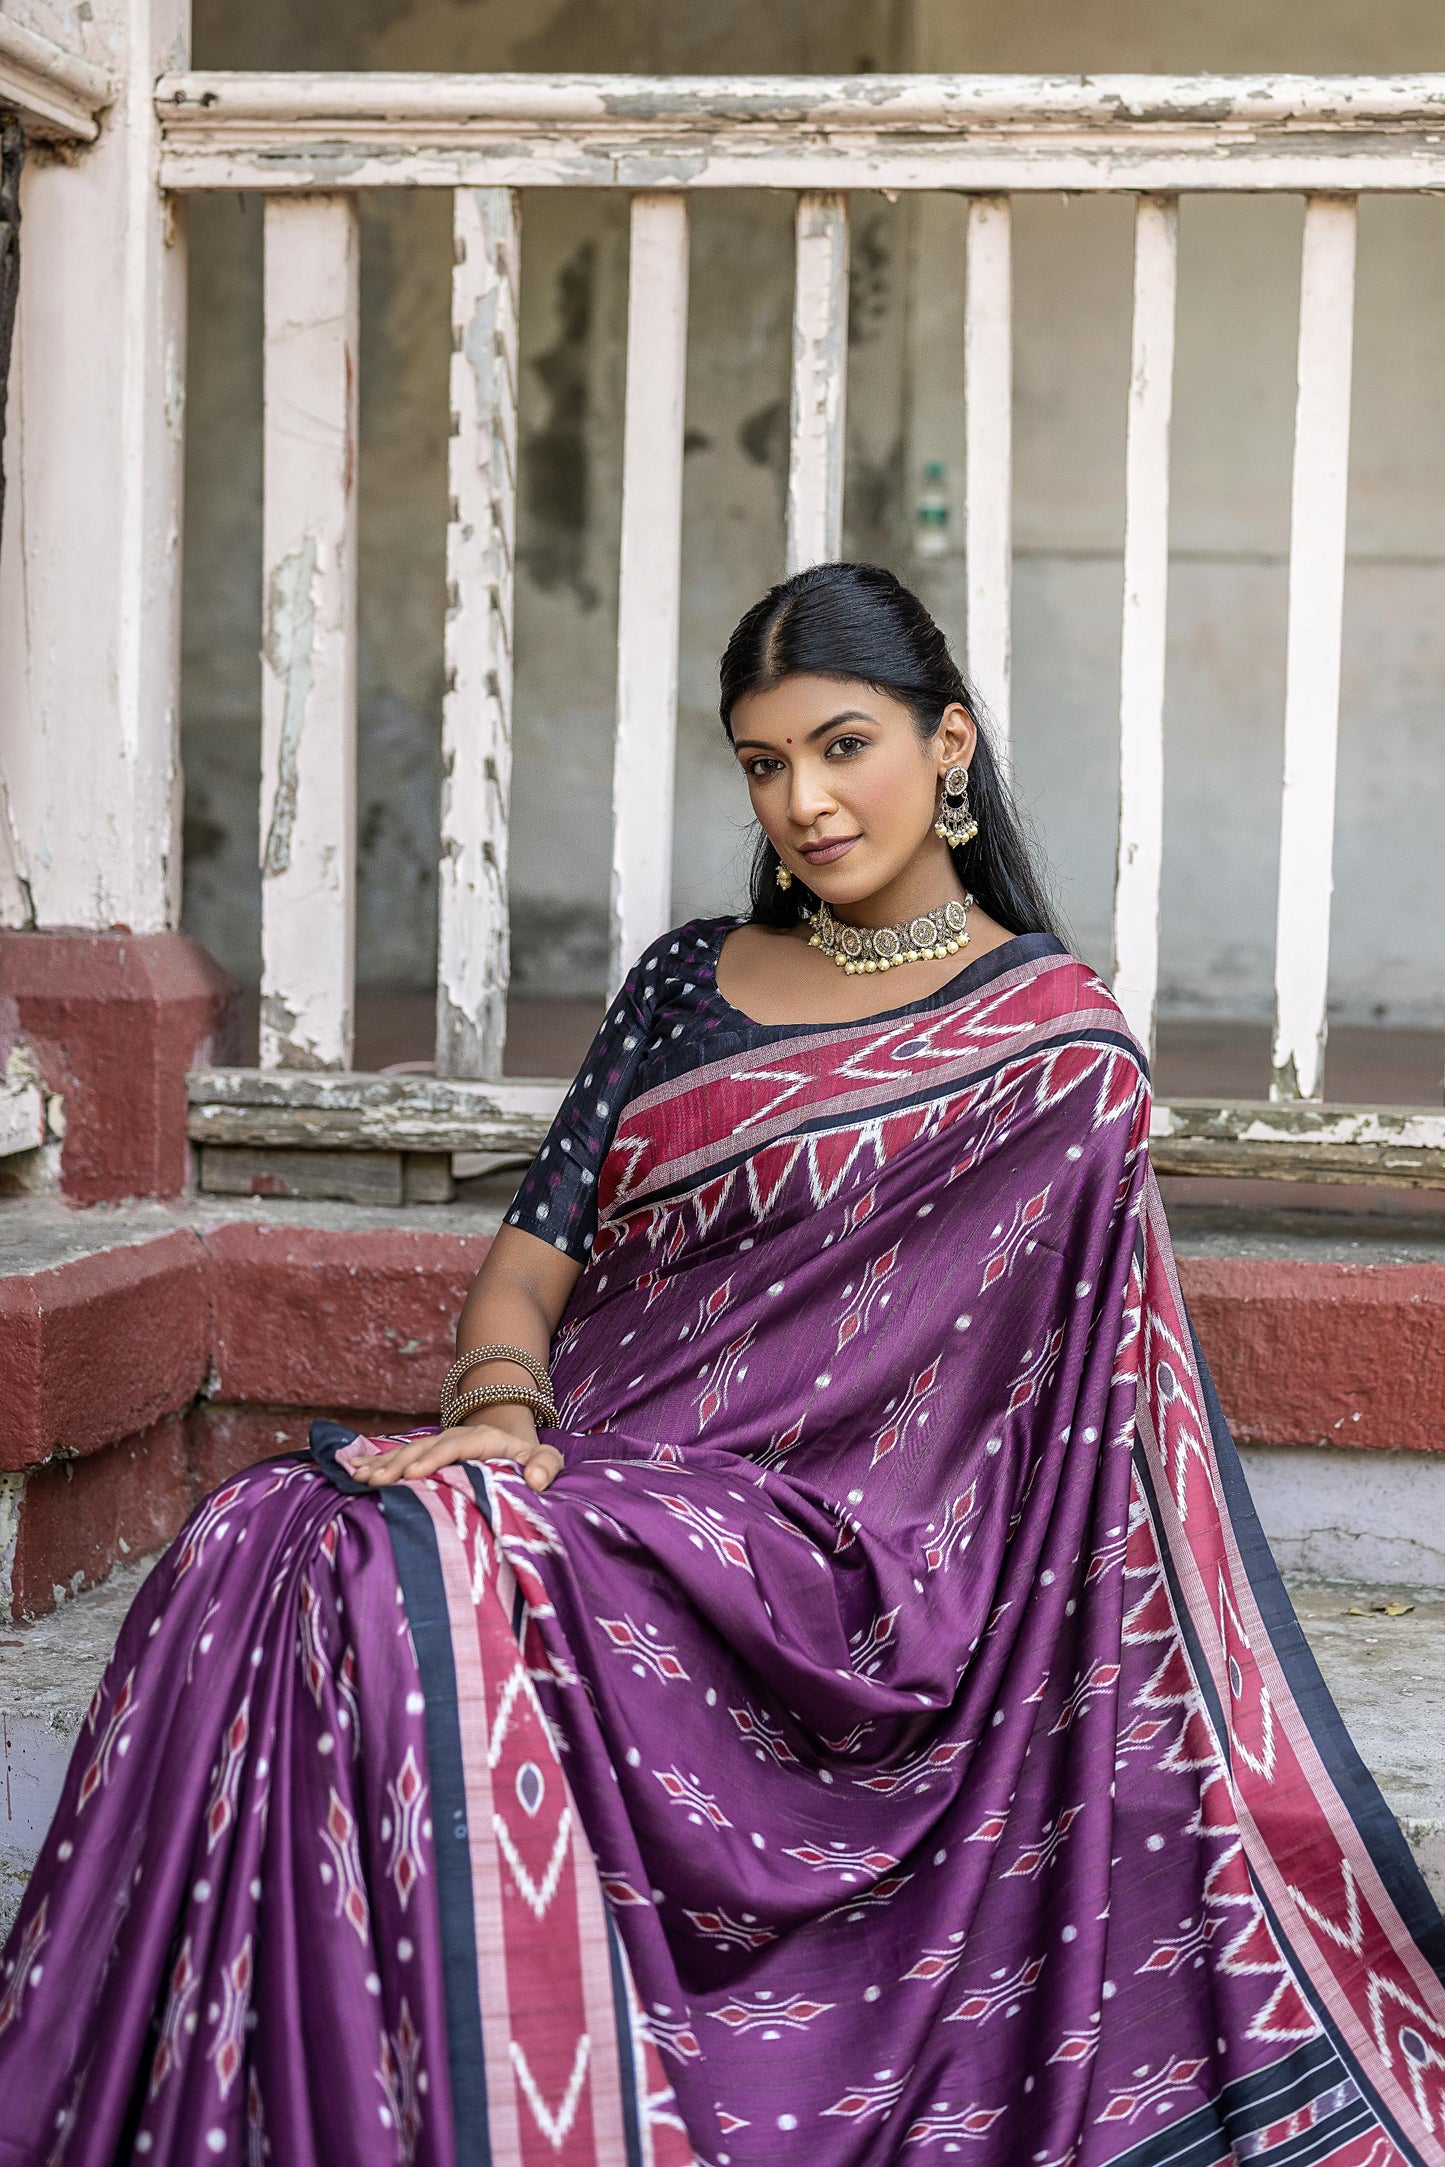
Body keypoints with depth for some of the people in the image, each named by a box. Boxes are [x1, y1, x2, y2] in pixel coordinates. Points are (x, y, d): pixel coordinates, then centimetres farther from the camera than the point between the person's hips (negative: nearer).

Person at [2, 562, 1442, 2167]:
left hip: (816, 1536, -5)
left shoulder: (1049, 1045, 3)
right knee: (254, 1548, -24)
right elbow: (536, 1249, 13)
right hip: (596, 1480, 5)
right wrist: (501, 1409, -8)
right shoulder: (686, 982, 19)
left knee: (420, 1580, -33)